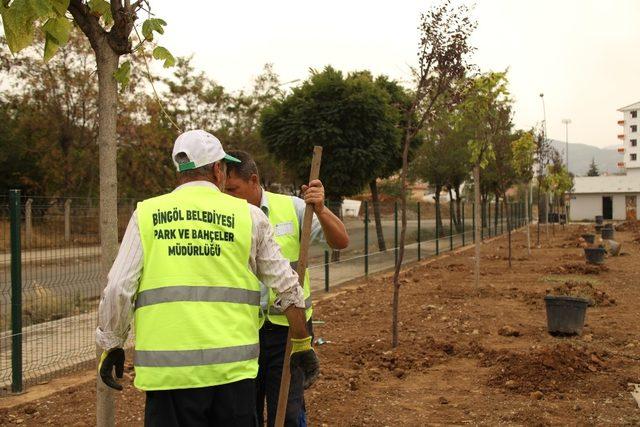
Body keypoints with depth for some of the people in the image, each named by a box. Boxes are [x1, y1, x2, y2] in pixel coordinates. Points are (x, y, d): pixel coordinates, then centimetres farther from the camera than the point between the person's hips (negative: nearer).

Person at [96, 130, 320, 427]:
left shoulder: (146, 214, 4)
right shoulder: (248, 216, 4)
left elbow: (118, 290, -1)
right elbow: (287, 288, 8)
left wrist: (111, 346, 13)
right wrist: (302, 345, 19)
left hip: (167, 366, 0)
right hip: (232, 365, 0)